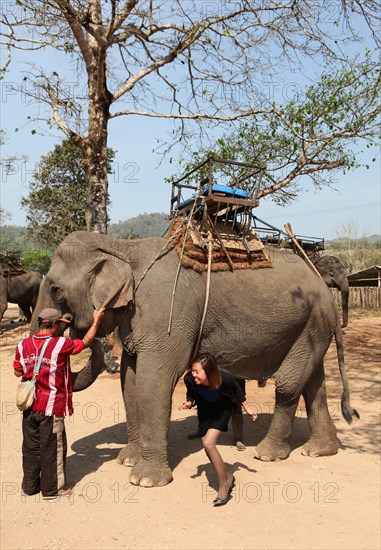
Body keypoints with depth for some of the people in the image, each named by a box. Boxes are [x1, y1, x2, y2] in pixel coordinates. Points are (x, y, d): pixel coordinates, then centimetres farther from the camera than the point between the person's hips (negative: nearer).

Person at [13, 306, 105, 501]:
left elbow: (18, 371, 9)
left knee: (30, 446, 17)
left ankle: (29, 485, 30)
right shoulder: (60, 344, -16)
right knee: (52, 449, 8)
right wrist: (96, 321, 10)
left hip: (29, 406, 6)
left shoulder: (23, 345, -1)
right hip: (51, 407, -5)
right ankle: (52, 489, 19)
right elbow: (85, 342, -2)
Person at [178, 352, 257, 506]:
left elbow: (236, 390, -12)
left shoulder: (225, 379, -36)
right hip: (204, 411, 4)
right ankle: (227, 476, 34)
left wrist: (247, 408, -1)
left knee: (208, 443, -20)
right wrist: (188, 403, -29)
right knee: (208, 449, 8)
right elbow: (191, 395, -7)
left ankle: (224, 483, -1)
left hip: (222, 410, -4)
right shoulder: (189, 379, -30)